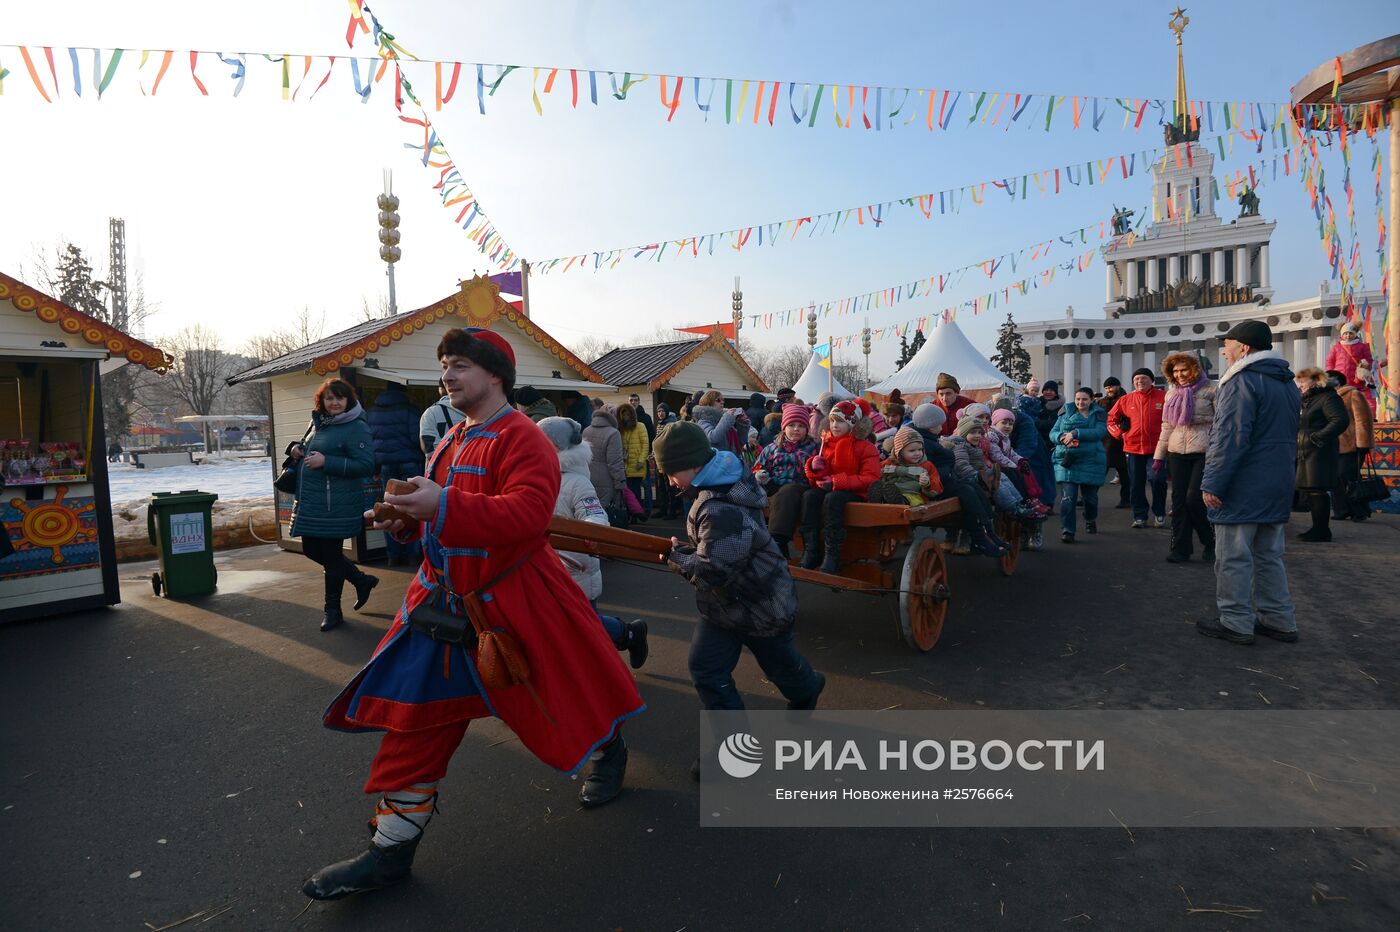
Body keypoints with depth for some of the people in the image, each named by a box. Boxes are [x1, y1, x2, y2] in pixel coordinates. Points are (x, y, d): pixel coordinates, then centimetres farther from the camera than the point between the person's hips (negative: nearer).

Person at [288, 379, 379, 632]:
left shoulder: (356, 428, -13)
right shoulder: (319, 423, 12)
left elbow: (366, 466, -21)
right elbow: (309, 451, 29)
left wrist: (326, 462, -24)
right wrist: (297, 447, 5)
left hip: (336, 505, -9)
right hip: (311, 503, 9)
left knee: (331, 555, 1)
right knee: (312, 550, 15)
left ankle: (333, 610, 19)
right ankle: (362, 580, 31)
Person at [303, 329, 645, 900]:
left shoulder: (522, 439, -17)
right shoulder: (453, 441, 11)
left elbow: (528, 513, -32)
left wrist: (443, 506, -38)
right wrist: (408, 519, 1)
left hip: (514, 601, -7)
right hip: (446, 602, 8)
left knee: (563, 696, 10)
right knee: (415, 713, 9)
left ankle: (608, 750, 45)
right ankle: (392, 848, 23)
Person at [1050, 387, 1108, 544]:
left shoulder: (1098, 415, 6)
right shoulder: (1066, 414, 11)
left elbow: (1100, 432, -12)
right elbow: (1053, 432, 7)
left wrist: (1076, 433, -21)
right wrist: (1062, 437, -16)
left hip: (1091, 462, 0)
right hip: (1067, 461, 0)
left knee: (1090, 496, 13)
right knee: (1068, 497, -11)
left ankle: (1091, 521, 42)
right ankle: (1067, 531, -8)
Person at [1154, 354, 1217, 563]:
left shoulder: (1210, 391, -3)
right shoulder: (1172, 394, 14)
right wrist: (1159, 456, 16)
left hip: (1204, 452, -5)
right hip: (1177, 453, 5)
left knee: (1194, 498, -9)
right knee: (1178, 500, 4)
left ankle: (1210, 543, 13)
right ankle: (1180, 548, 11)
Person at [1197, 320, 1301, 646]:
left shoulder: (1242, 381, -14)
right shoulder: (1288, 384, 16)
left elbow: (1230, 439, -21)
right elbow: (1289, 437, 22)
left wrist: (1213, 483, -19)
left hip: (1242, 489, -9)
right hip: (1278, 487, 9)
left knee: (1233, 557, -1)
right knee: (1269, 556, 15)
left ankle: (1235, 623, 4)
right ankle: (1279, 620, 20)